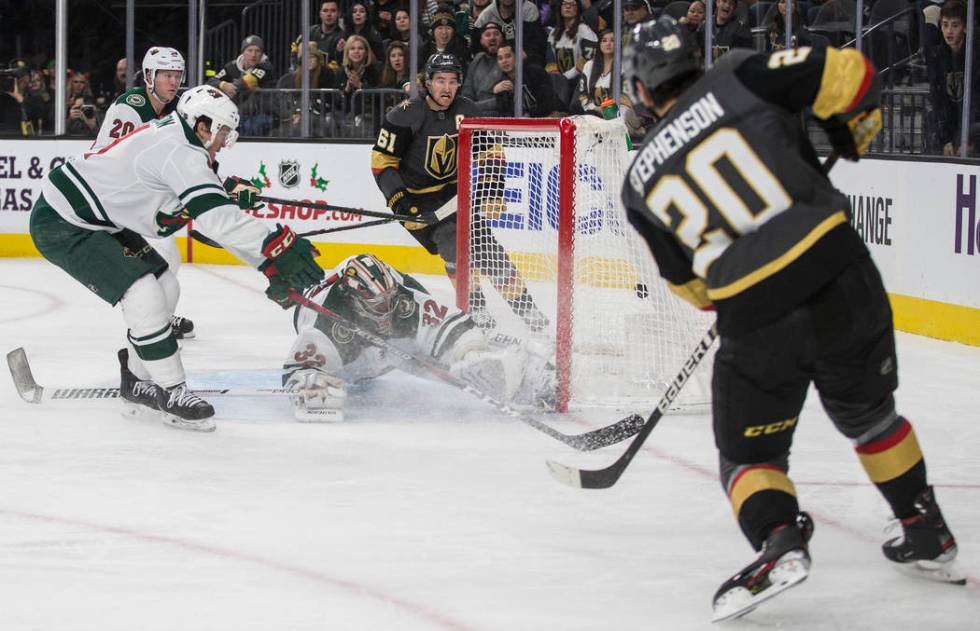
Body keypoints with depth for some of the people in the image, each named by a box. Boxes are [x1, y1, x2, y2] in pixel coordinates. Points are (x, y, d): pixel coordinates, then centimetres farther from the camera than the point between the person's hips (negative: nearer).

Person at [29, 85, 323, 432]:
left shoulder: (181, 145, 8)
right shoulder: (178, 151, -24)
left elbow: (220, 221, 9)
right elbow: (216, 217, -35)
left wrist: (272, 265, 4)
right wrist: (278, 248, -38)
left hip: (100, 220, 11)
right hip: (61, 222, -11)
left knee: (165, 286, 11)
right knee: (142, 293, -18)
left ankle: (139, 383, 22)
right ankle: (170, 392, -8)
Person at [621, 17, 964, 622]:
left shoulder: (641, 182, 13)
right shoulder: (738, 78, 6)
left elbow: (689, 282, 21)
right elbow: (847, 72, -2)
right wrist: (855, 132, 18)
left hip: (755, 319, -1)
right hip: (841, 276, 1)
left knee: (749, 453, 16)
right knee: (868, 413, 27)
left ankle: (779, 538, -12)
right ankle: (929, 536, 36)